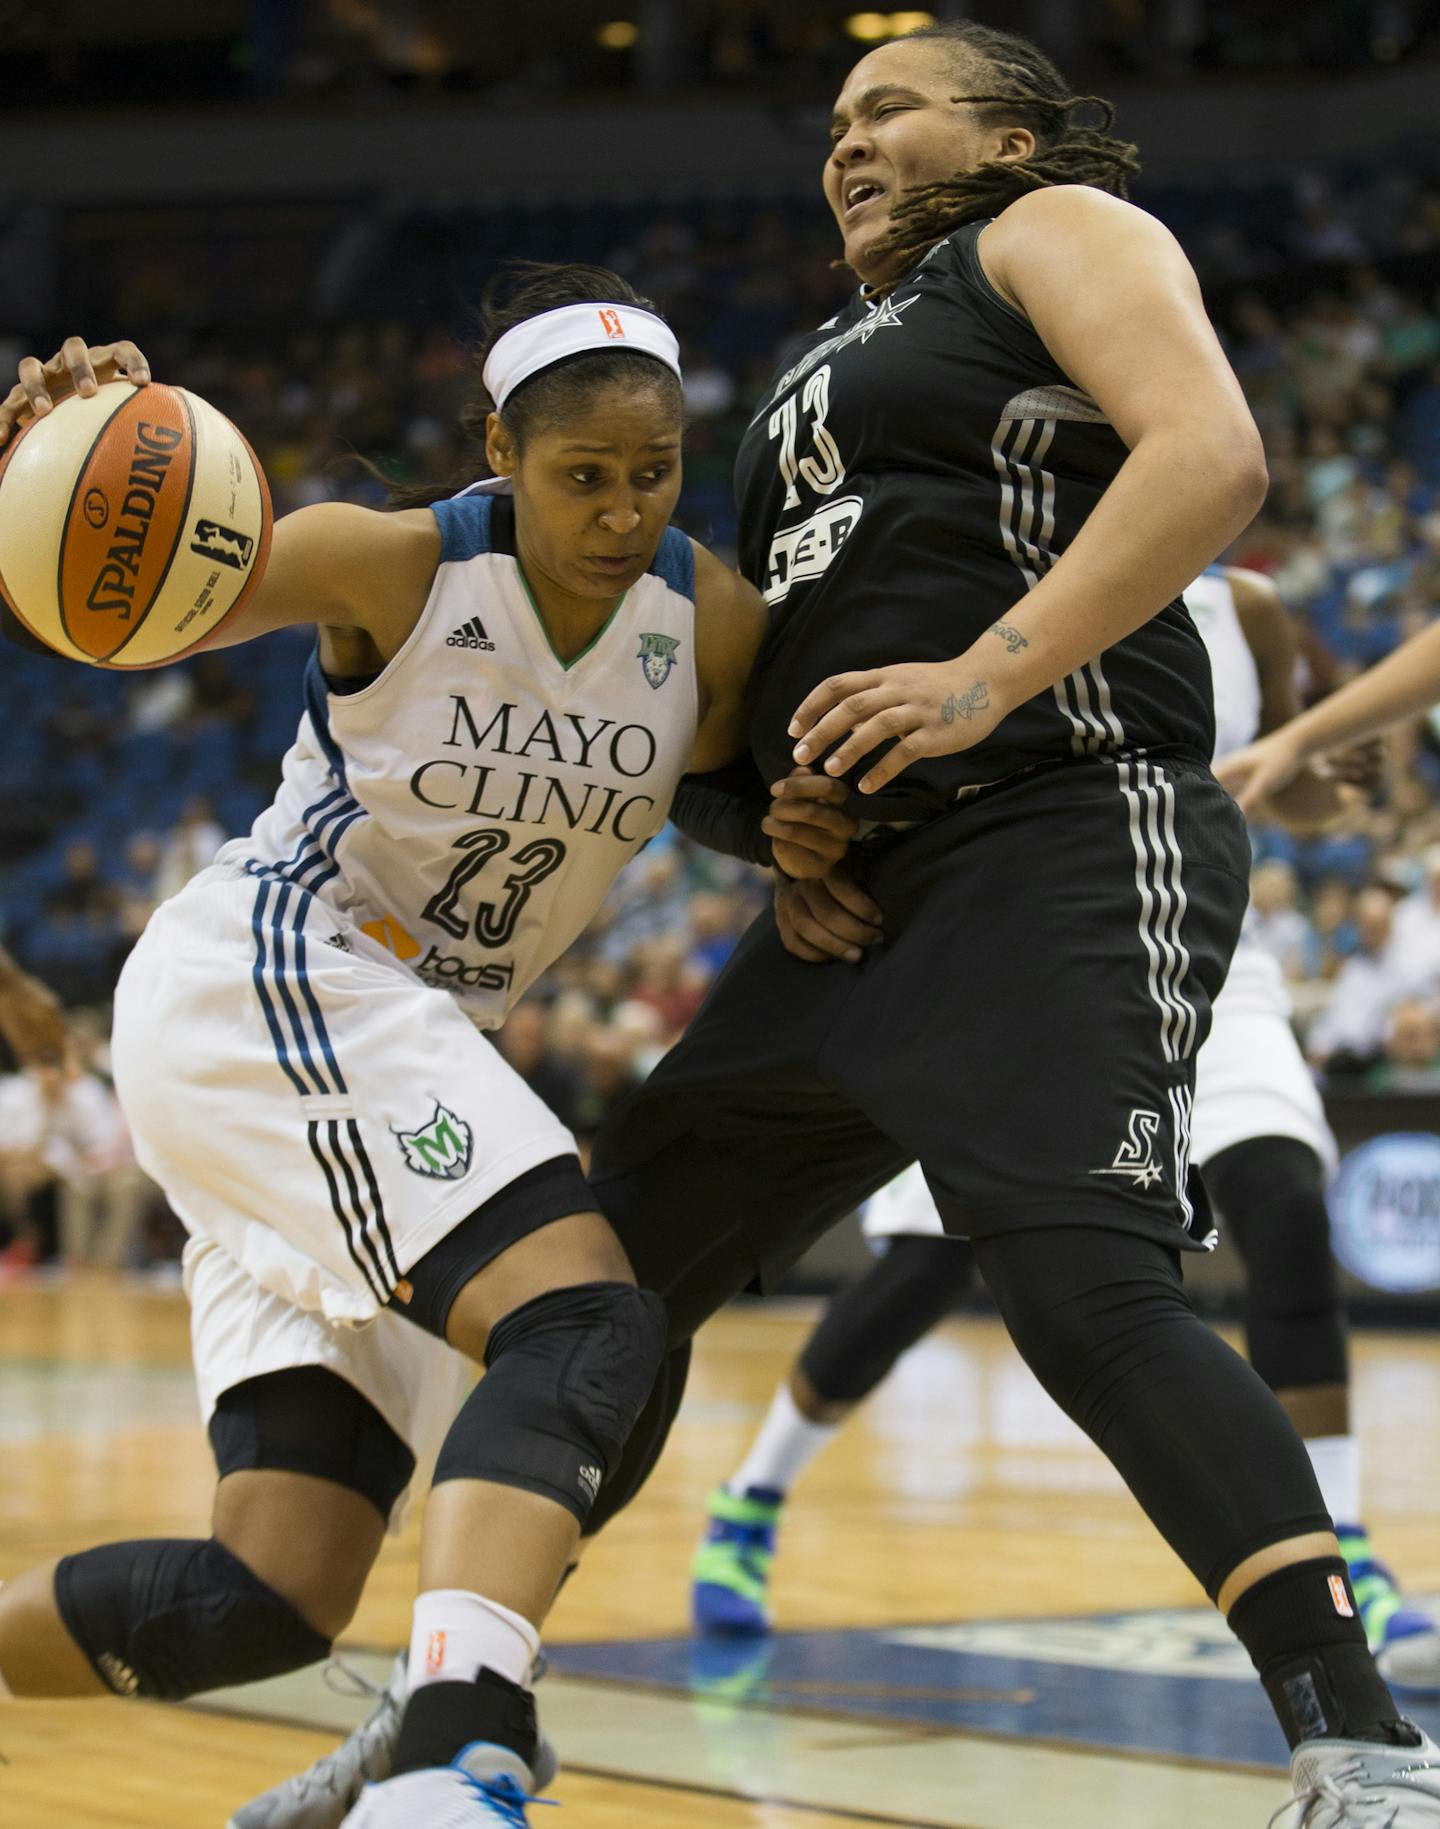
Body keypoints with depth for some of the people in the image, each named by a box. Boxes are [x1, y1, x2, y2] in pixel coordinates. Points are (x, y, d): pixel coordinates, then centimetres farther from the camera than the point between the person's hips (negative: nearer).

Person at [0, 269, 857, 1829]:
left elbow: (744, 784, 14)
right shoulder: (395, 569, -13)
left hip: (395, 1044, 7)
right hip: (259, 980, -7)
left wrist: (800, 830, -11)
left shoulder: (710, 619, -2)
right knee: (588, 1325, -29)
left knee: (273, 1599, -1)